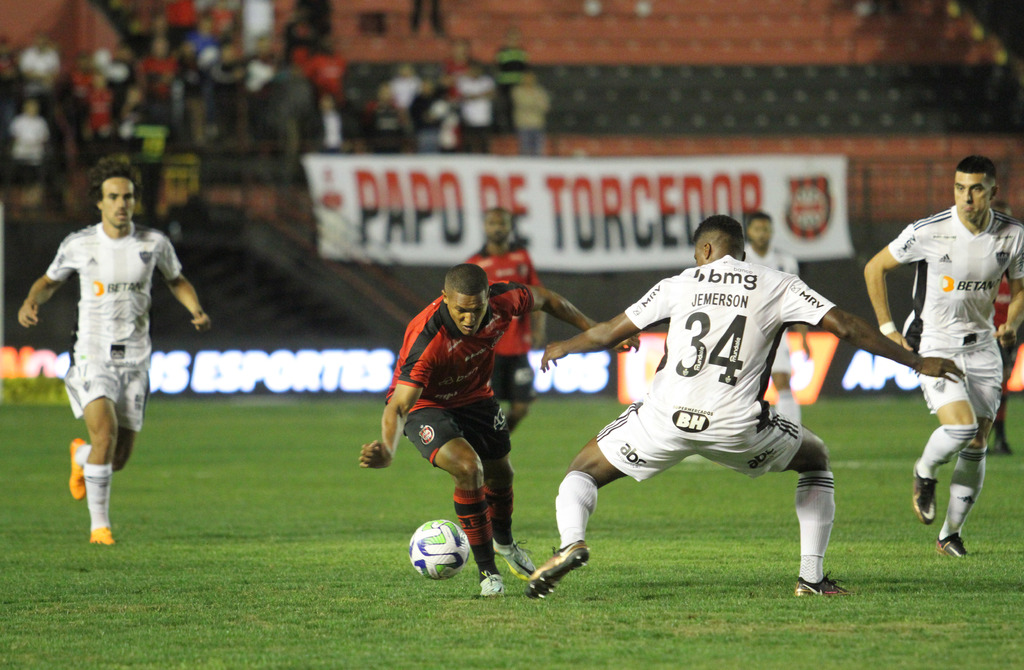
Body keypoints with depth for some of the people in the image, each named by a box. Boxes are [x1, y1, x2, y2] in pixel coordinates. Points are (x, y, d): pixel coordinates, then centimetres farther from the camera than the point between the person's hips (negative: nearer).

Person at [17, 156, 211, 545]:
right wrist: (31, 302, -7)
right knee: (105, 431, -26)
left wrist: (197, 311, -3)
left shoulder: (154, 244, -1)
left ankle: (81, 456, 44)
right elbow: (50, 281, 15)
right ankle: (99, 525, -13)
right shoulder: (78, 245, -3)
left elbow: (177, 281, 17)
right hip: (93, 357, -2)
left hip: (134, 361, 2)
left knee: (118, 459, 6)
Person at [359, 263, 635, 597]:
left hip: (473, 396, 6)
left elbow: (543, 298, -2)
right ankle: (487, 570, -10)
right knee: (469, 468, -28)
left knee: (500, 473, 21)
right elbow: (398, 405, -44)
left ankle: (503, 541, 56)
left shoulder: (503, 300, -27)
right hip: (425, 404, -6)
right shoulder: (426, 339, -42)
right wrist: (387, 450, -63)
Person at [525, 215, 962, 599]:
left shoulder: (680, 284, 12)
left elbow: (611, 332, 20)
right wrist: (917, 363, 12)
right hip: (735, 427, 0)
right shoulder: (778, 287, 10)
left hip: (666, 417, 0)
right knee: (816, 459, 27)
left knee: (585, 470, 19)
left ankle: (571, 542, -12)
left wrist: (564, 348, 40)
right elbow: (845, 327, 5)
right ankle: (812, 577, 18)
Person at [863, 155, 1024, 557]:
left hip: (982, 347, 4)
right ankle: (925, 474, 11)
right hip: (934, 346, -4)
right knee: (960, 426, -23)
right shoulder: (928, 232, -15)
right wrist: (887, 328, -3)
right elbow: (874, 268, -2)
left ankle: (950, 535, 18)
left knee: (976, 446, 3)